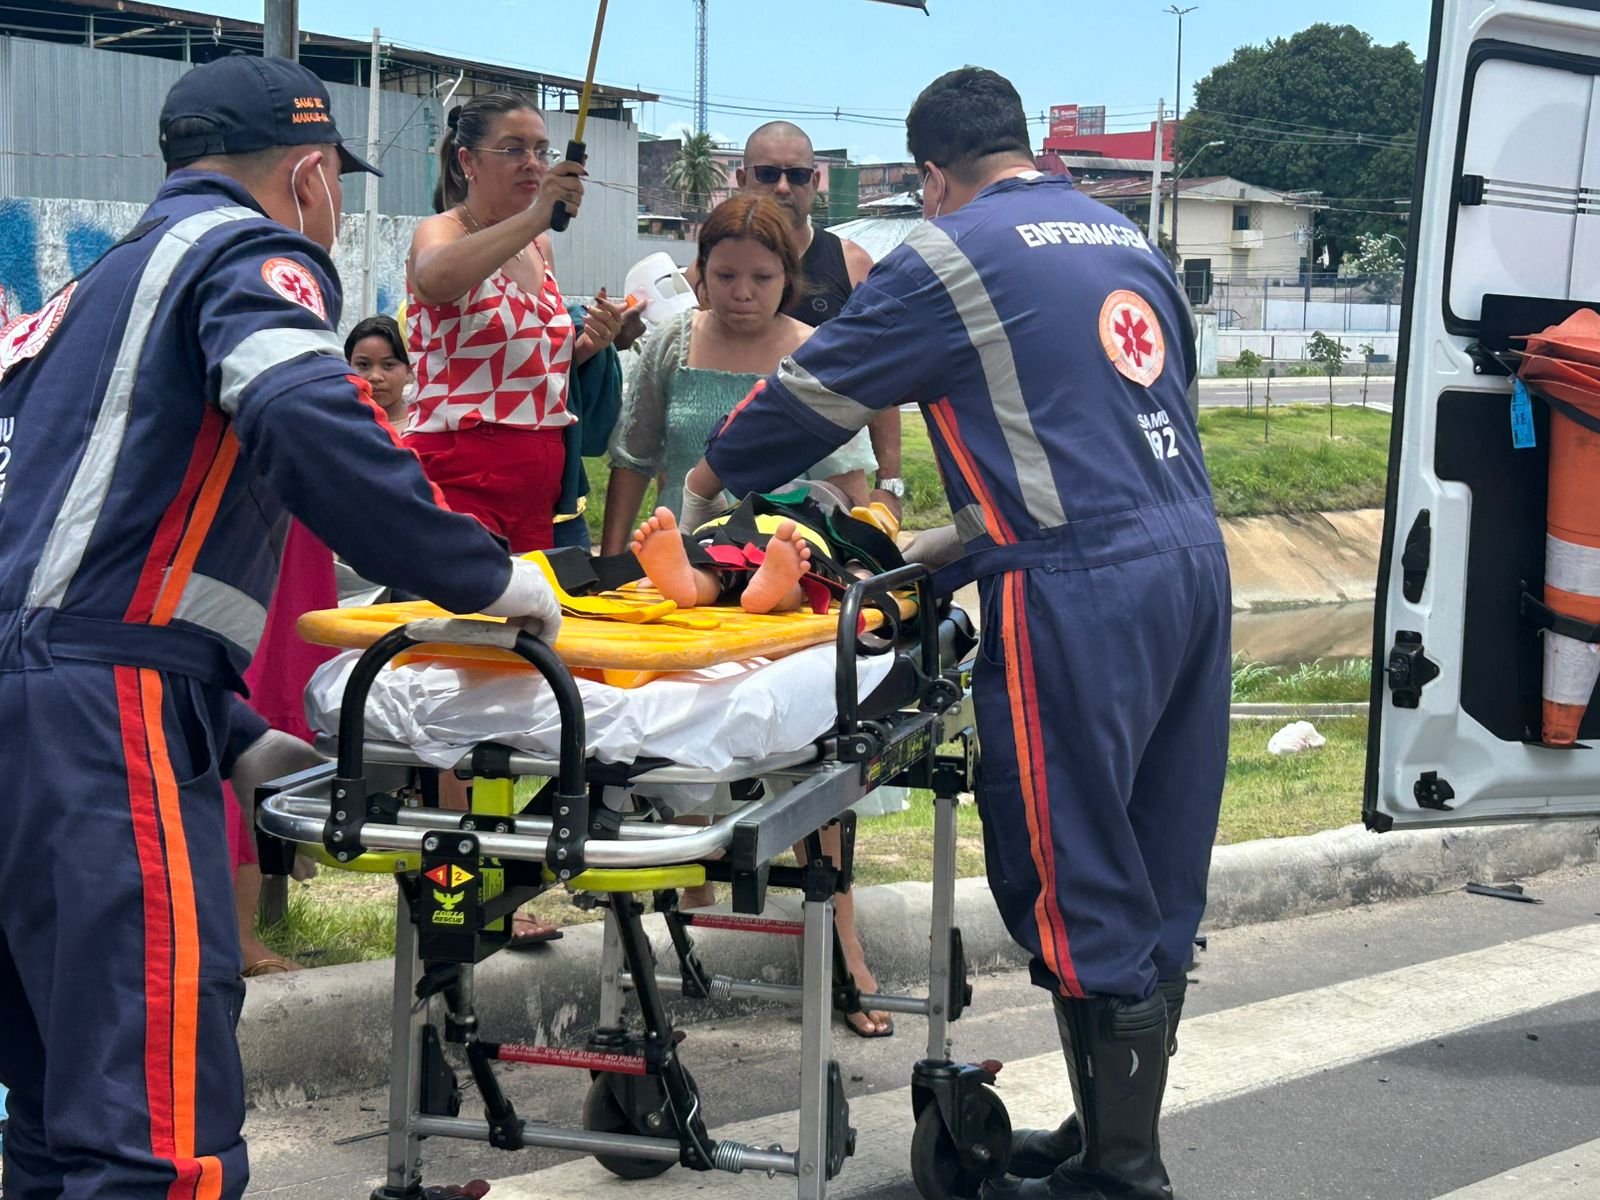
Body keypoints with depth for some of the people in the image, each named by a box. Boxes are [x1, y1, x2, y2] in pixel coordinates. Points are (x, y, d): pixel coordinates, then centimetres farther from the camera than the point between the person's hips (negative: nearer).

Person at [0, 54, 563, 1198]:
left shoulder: (97, 286, 28)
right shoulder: (253, 254, 2)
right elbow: (312, 427, -19)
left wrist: (228, 730, 30)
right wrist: (484, 574, -8)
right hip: (107, 708, -9)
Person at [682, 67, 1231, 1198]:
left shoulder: (953, 255, -2)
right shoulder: (1128, 241, 19)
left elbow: (819, 385, 4)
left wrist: (716, 473, 22)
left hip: (1082, 588, -8)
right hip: (1194, 558, 8)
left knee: (1077, 886, -1)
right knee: (1155, 878, 12)